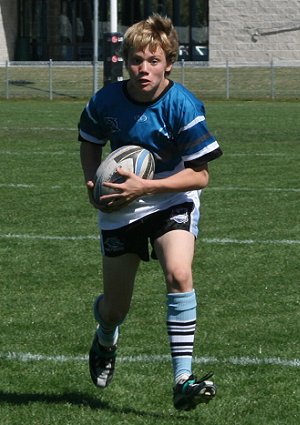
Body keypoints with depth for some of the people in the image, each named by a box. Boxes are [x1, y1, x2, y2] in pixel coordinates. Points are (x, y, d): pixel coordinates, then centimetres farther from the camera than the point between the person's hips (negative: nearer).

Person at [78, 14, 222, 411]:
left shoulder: (183, 107, -20)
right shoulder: (105, 101, -11)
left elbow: (200, 175, -18)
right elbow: (90, 144, 11)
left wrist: (147, 186, -27)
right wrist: (93, 182, -8)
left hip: (172, 201, -3)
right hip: (119, 210, 3)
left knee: (179, 273, -31)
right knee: (115, 308, 8)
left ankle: (183, 379, -29)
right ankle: (105, 341, 48)